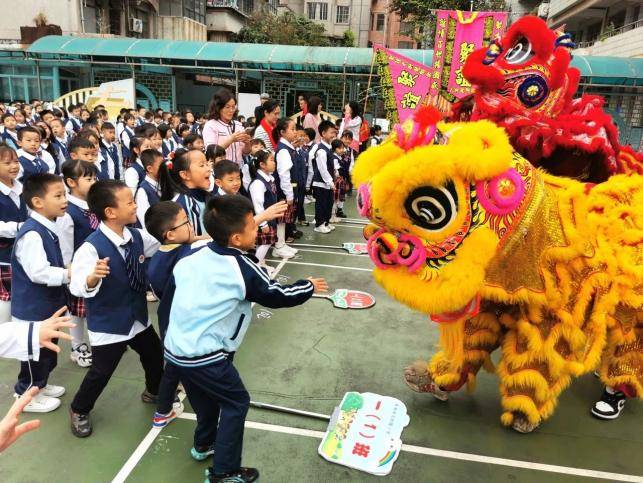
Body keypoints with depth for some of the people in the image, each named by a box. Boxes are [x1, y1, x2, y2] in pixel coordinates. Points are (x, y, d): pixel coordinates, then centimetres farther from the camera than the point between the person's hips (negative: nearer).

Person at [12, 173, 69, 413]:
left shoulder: (48, 229, 5)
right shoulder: (31, 233, -26)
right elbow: (38, 272, -32)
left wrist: (69, 270, 6)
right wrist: (69, 274, -27)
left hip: (48, 305, 9)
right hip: (32, 309, -9)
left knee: (48, 352, 23)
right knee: (35, 354, 9)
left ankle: (39, 385, 42)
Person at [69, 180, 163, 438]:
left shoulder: (138, 236, -7)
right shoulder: (91, 247, -26)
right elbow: (78, 287, -34)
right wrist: (93, 278, -54)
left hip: (139, 316, 7)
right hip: (108, 324, -6)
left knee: (155, 356, 21)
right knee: (100, 372, 9)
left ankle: (153, 392, 50)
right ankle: (79, 411, 37)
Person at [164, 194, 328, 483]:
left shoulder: (192, 257, 1)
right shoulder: (242, 268, -16)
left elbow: (173, 281, 16)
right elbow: (278, 296, -5)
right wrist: (310, 287, 11)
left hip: (175, 349, 7)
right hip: (204, 356, -7)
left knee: (206, 397, 28)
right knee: (236, 402, 10)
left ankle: (204, 443, 49)